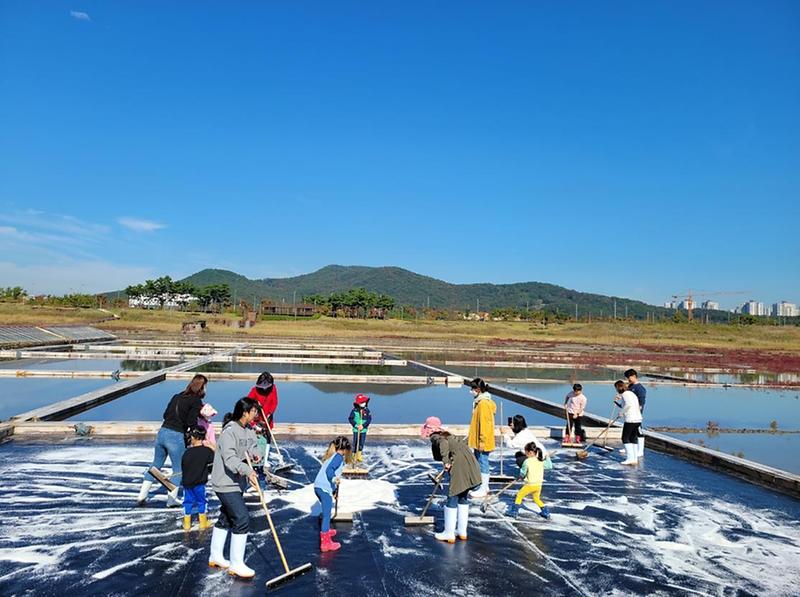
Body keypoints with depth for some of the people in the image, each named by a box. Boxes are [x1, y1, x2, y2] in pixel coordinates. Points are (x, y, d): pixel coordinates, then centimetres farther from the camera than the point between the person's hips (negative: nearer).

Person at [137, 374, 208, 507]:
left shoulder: (177, 396, 14)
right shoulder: (196, 401, -8)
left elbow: (166, 414, 17)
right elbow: (191, 422, -14)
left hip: (162, 432, 7)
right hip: (176, 437, -6)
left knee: (155, 465, 19)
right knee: (178, 469, 10)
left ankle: (142, 496, 21)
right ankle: (171, 499, 15)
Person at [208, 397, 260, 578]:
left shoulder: (249, 429, 5)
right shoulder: (229, 431, -22)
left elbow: (251, 447, 15)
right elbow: (230, 459, -31)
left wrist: (253, 453, -9)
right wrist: (248, 471, -44)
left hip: (237, 483, 10)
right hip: (225, 483, -10)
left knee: (226, 518, 21)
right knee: (242, 519, -11)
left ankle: (215, 557, 37)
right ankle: (236, 564, 1)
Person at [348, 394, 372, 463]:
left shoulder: (367, 410, -4)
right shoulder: (354, 410, -8)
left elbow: (369, 419, -6)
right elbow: (350, 419, -4)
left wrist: (363, 426, -16)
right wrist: (356, 425, -15)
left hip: (363, 430, 2)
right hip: (356, 430, -2)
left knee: (361, 443, 8)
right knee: (355, 443, 4)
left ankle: (359, 456, 24)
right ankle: (354, 455, 18)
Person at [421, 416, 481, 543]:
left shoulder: (435, 437, 0)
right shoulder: (446, 435, 25)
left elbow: (443, 443, -24)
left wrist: (446, 461, -27)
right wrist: (447, 463, 49)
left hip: (460, 467, -8)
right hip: (471, 465, 8)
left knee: (452, 498, 5)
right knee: (462, 497, 20)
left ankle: (449, 534, 14)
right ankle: (462, 531, 28)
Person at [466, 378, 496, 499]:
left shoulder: (483, 403, -20)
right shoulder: (480, 401, 11)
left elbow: (484, 423, -22)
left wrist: (482, 441, -21)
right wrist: (471, 436, 22)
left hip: (482, 442, -10)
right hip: (477, 440, 10)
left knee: (483, 464, 0)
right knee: (480, 463, 17)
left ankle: (483, 490, 8)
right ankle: (485, 486, 27)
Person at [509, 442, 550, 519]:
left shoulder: (527, 461, -15)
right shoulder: (541, 461, 1)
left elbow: (522, 473, -7)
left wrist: (521, 477, 15)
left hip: (530, 484, -6)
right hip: (539, 484, 6)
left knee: (519, 495, 10)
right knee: (537, 498, 27)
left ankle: (514, 511, 10)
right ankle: (546, 512, 27)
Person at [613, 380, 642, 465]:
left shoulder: (625, 394, -8)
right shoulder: (631, 393, 21)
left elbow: (628, 404, -25)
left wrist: (621, 411, -15)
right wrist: (617, 401, 17)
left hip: (630, 419, -9)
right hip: (638, 419, 9)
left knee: (625, 438, -2)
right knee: (633, 438, 13)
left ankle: (630, 458, -5)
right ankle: (635, 459, 14)